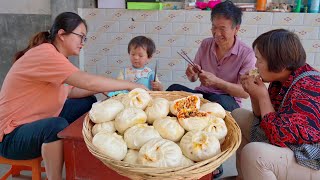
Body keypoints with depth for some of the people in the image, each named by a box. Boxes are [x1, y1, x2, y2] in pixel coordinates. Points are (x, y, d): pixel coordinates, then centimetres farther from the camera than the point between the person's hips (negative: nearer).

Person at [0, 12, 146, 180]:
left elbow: (68, 91, 5)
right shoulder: (44, 53, -26)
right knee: (58, 125, -38)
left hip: (39, 123, 10)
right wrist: (130, 85, -25)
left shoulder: (53, 55, 5)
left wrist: (101, 89, -7)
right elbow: (88, 82, -34)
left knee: (88, 102, 7)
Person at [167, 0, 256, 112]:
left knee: (217, 100, -38)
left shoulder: (246, 54, -10)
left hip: (229, 100, -2)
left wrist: (216, 82, -26)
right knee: (174, 88, -27)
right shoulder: (205, 44, 4)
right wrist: (192, 74, -15)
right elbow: (194, 78, 10)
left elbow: (245, 92, -14)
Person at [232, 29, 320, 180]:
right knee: (239, 116, 9)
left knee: (253, 152, -33)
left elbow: (280, 137, -29)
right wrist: (254, 93, -7)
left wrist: (262, 96, -22)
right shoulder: (281, 79, -1)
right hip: (289, 143, 9)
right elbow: (264, 118, 9)